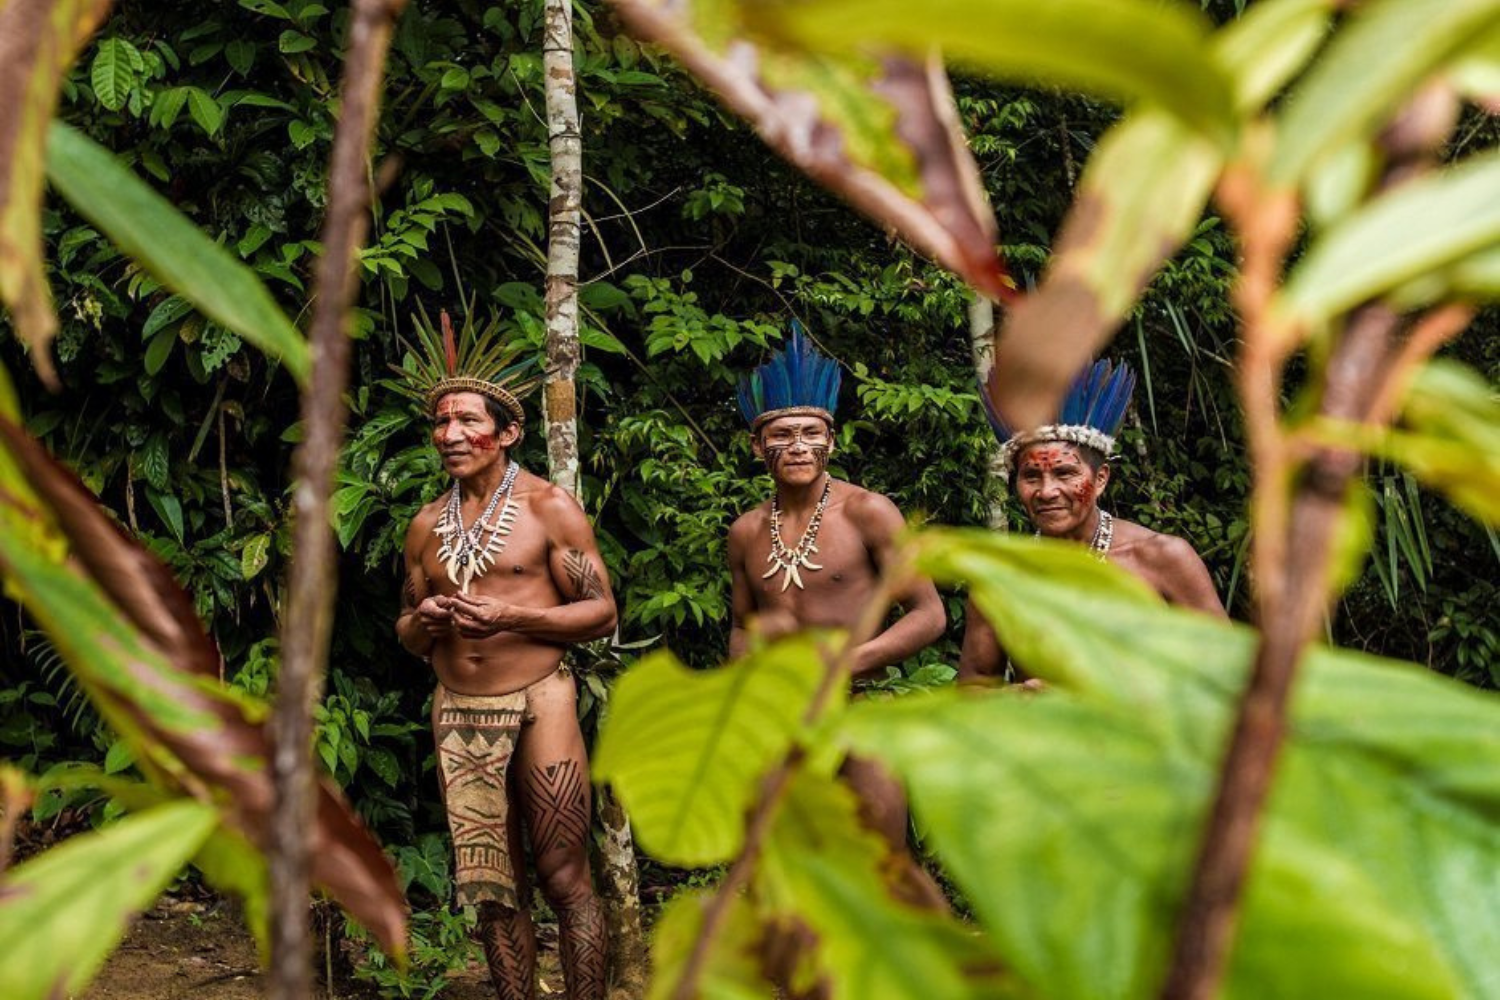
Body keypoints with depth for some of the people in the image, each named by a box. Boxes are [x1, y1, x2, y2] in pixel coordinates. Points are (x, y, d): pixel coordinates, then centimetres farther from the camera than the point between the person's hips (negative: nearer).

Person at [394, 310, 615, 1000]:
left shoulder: (548, 508, -2)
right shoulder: (427, 525, 12)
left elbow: (601, 612, -4)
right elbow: (408, 632, 20)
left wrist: (509, 616, -17)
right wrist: (424, 623, -5)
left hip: (536, 703, -4)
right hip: (457, 712, 5)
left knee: (565, 879, -4)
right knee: (491, 887, 7)